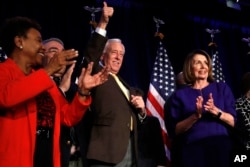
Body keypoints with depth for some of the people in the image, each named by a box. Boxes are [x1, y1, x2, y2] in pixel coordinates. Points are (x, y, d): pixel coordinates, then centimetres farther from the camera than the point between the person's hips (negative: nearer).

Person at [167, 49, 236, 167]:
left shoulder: (222, 88, 8)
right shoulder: (180, 94, 4)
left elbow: (233, 121, 2)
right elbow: (175, 130, -2)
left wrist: (216, 111, -15)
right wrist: (195, 116, -16)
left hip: (221, 147, 1)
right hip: (193, 150, -1)